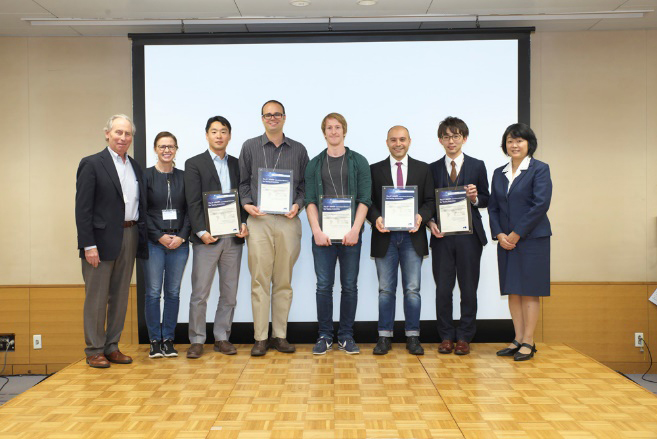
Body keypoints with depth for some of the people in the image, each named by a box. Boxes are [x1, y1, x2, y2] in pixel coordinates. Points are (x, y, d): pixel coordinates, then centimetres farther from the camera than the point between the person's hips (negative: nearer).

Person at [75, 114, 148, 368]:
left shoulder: (135, 166, 14)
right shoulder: (92, 164, -4)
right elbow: (82, 207, -9)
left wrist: (141, 237, 5)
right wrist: (88, 245, -15)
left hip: (129, 238, 6)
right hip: (102, 239, -6)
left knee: (120, 296, 11)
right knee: (97, 297, 2)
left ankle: (112, 347, 21)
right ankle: (94, 350, 12)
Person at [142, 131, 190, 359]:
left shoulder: (183, 177, 8)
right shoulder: (146, 176, 1)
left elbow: (189, 210, 7)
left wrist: (182, 236, -6)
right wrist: (160, 237, -9)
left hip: (179, 242, 2)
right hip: (153, 242, -2)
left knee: (173, 292, 6)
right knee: (153, 292, 0)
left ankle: (168, 340, 15)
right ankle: (155, 341, 10)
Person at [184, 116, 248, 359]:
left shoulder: (237, 164, 14)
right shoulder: (194, 164, 2)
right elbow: (193, 202, -5)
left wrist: (244, 223, -3)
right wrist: (201, 231, -14)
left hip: (233, 237, 4)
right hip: (207, 238, -4)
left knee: (229, 293, 8)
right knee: (199, 293, -1)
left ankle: (222, 337, 19)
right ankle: (197, 340, 10)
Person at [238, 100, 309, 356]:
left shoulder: (298, 150, 12)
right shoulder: (250, 147, 10)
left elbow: (305, 184, 12)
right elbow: (243, 181, 10)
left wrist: (298, 204, -4)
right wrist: (246, 204, -6)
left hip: (288, 221, 1)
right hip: (259, 220, -1)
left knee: (284, 281, 6)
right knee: (260, 280, -3)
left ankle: (280, 336, 14)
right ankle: (260, 338, 5)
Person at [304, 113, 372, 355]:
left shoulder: (358, 162, 6)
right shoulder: (314, 164, 10)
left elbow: (364, 199, -1)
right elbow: (310, 200, 4)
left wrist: (355, 230, -12)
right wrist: (317, 230, -9)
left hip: (350, 234, 0)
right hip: (323, 234, 1)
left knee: (350, 285, 4)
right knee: (324, 285, 2)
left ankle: (346, 336, 15)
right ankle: (325, 336, 13)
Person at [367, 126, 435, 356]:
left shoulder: (423, 169, 9)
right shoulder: (375, 170, 8)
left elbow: (430, 201, 5)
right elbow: (368, 201, 4)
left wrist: (421, 216, -15)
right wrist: (376, 218, -15)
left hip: (412, 236, 0)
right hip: (385, 235, 0)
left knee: (412, 289, 3)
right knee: (386, 290, 6)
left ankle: (412, 337, 12)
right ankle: (384, 337, 13)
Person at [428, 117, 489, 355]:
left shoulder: (477, 166, 7)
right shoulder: (433, 169, 9)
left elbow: (486, 200, 8)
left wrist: (475, 198, -13)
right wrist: (431, 223, -7)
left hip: (469, 236, -1)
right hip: (442, 236, 1)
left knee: (468, 289, 3)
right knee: (443, 289, 3)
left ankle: (464, 338, 14)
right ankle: (446, 337, 15)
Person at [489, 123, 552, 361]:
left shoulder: (539, 169, -4)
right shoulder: (499, 173, 13)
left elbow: (541, 204, -13)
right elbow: (493, 207, 11)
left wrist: (517, 234, -13)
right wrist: (499, 234, -4)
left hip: (532, 239, -5)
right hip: (506, 241, 6)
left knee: (529, 291, -1)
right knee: (512, 291, 7)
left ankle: (528, 342, 7)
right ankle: (518, 339, 16)